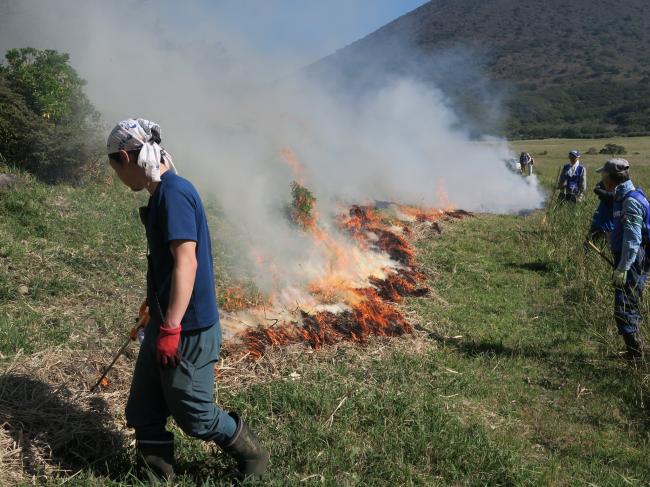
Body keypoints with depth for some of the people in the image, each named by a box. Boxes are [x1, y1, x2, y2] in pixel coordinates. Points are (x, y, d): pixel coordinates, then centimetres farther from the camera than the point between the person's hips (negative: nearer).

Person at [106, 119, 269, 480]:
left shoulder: (173, 193, -19)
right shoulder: (166, 191, 12)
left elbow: (187, 262, -25)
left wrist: (171, 328, -24)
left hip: (187, 329, -9)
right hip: (166, 323, 9)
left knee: (195, 416, 7)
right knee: (143, 412, 15)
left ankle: (254, 458, 28)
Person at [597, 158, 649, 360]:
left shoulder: (631, 201, -19)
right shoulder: (623, 197, 12)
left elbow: (632, 239, -23)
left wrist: (622, 268, -24)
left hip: (633, 263, -10)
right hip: (627, 260, 10)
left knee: (624, 309, -6)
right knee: (631, 309, 15)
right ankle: (633, 350, 24)